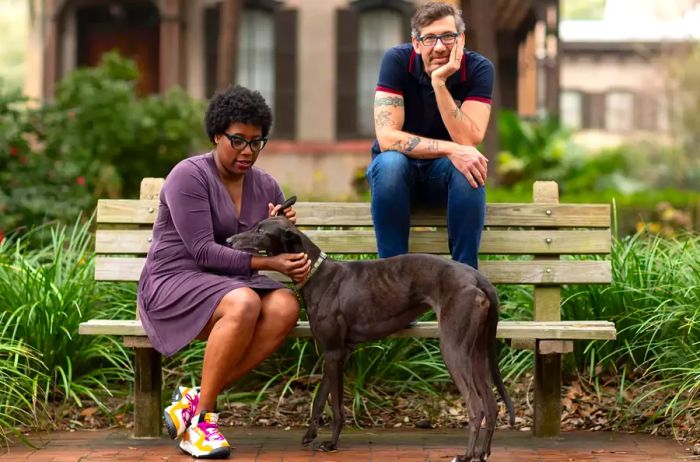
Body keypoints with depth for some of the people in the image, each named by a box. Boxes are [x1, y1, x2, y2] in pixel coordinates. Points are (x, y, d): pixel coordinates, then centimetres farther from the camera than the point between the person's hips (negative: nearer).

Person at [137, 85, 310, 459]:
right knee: (244, 303, -37)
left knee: (285, 306, -27)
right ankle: (200, 419, -23)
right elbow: (203, 251, -18)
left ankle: (194, 399, -19)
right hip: (174, 282, -6)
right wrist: (269, 263, -24)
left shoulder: (266, 186, 10)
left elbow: (280, 254, 13)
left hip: (229, 284, 6)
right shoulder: (189, 176, -10)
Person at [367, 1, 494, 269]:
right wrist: (451, 150, -36)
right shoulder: (397, 60, -17)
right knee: (390, 162, -34)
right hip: (399, 170, 0)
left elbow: (468, 142, -25)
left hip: (443, 175, 1)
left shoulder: (478, 69, -15)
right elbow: (387, 138, -26)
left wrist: (439, 82, -34)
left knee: (468, 167, -32)